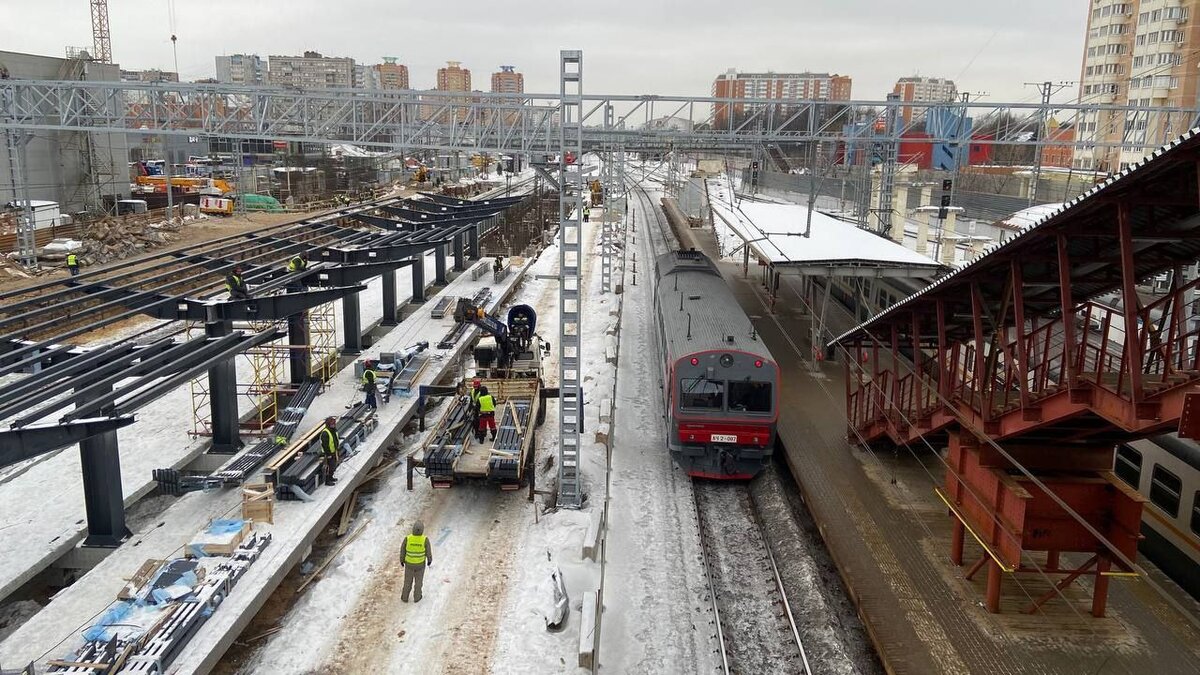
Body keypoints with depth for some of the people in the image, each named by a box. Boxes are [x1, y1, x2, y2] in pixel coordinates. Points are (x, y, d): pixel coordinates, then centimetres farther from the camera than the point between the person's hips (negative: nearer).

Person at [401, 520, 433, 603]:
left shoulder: (407, 538, -28)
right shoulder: (425, 539, -29)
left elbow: (403, 551, -13)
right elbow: (428, 552, -15)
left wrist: (401, 561, 7)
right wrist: (430, 561, 6)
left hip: (409, 563, 1)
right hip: (420, 564, 0)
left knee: (408, 580, 24)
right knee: (418, 580, 24)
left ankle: (405, 597, 42)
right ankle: (416, 597, 42)